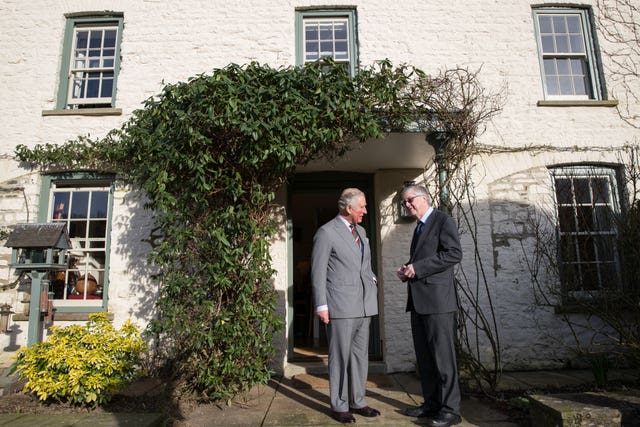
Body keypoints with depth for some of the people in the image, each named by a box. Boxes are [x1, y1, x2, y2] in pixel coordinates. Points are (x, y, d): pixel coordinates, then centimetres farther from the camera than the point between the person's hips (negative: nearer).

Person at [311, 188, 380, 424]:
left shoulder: (360, 231, 14)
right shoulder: (326, 232, -8)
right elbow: (318, 272, -8)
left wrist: (371, 278, 8)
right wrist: (321, 306, -11)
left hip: (364, 305, 7)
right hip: (341, 306, -7)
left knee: (360, 355, 14)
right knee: (340, 356, 4)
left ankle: (357, 401, 28)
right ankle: (339, 405, 19)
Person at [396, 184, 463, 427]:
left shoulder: (442, 220, -4)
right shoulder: (419, 228, 22)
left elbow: (454, 253, -16)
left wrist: (417, 268, -17)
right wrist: (407, 271, 7)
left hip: (437, 299, -9)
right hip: (418, 301, 9)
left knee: (442, 355, -3)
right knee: (424, 356, 13)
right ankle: (431, 404, 24)